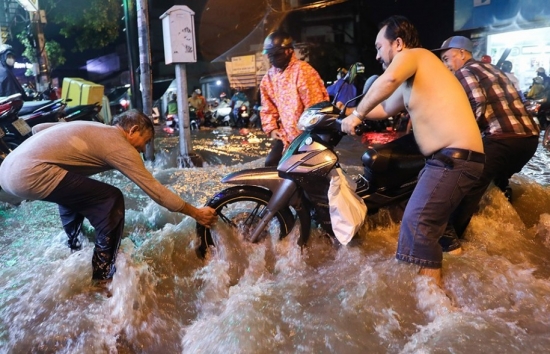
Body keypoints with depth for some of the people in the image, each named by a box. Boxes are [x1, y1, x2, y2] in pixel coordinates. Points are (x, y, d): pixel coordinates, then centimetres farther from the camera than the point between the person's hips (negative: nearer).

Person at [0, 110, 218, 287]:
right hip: (32, 174, -10)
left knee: (73, 191, 32)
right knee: (111, 200, -5)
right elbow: (155, 190, -3)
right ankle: (102, 275, 2)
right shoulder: (120, 146, -3)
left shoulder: (92, 127, 22)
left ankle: (73, 252, 46)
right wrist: (195, 212, 4)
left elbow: (38, 128, 26)